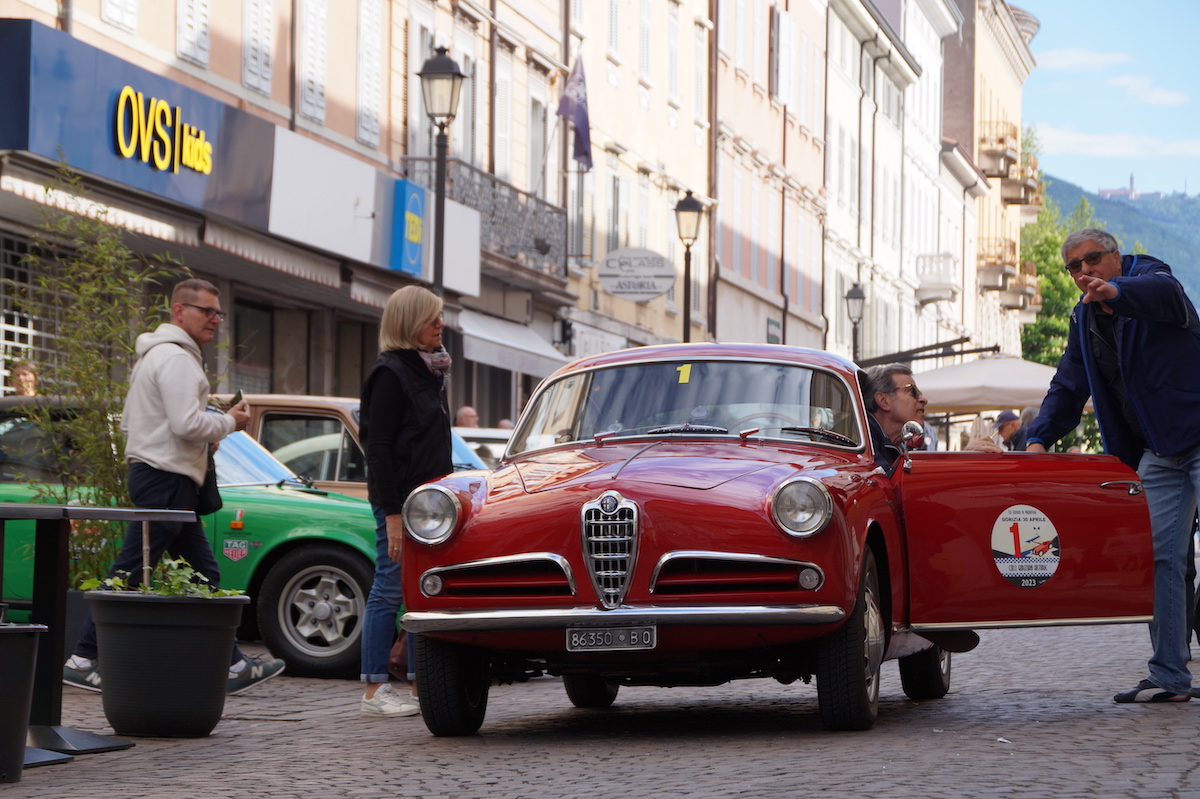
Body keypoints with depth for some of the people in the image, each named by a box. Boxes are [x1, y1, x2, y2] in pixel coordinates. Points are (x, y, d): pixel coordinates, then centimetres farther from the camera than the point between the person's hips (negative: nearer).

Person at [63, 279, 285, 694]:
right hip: (167, 478, -11)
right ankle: (84, 659, -5)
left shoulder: (153, 356, 21)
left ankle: (233, 665, 13)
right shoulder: (176, 359, -13)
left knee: (204, 573, 11)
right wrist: (229, 422, -6)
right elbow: (187, 423, -24)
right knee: (129, 571, -8)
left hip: (150, 473, 11)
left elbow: (128, 423, 24)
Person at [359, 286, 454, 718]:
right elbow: (378, 449, -15)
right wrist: (392, 512, -20)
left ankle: (421, 685, 13)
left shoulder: (429, 370, 16)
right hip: (402, 500, -9)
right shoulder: (391, 373, -11)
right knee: (390, 589, -4)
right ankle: (374, 691, 0)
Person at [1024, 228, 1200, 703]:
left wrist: (1115, 291, -58)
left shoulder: (1150, 279, -10)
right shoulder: (1084, 319, 12)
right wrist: (1039, 437, 2)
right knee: (1159, 556, -3)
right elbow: (1068, 387, 18)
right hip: (1158, 450, 7)